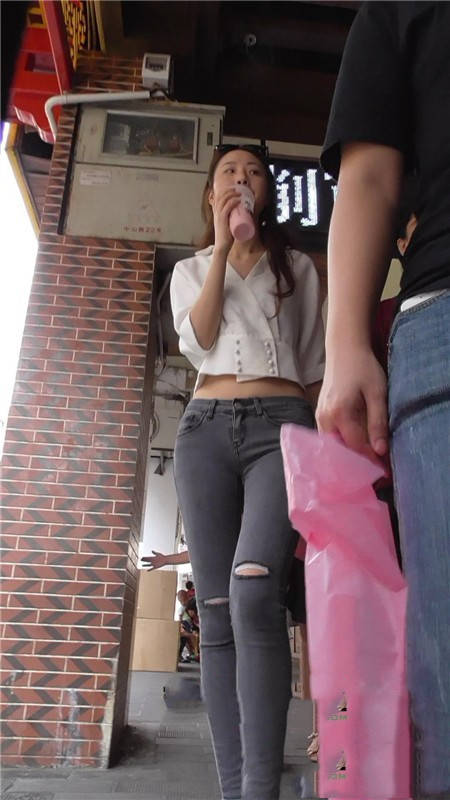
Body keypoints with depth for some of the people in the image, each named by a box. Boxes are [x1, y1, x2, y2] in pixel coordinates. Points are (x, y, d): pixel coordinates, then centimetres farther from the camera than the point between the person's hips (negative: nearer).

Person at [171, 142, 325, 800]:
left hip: (281, 424, -1)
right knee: (217, 611, -4)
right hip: (206, 427, 2)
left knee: (254, 590, -26)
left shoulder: (299, 268, 22)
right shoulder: (190, 270, 24)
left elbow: (315, 365, 18)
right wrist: (222, 247, 1)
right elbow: (198, 339, 4)